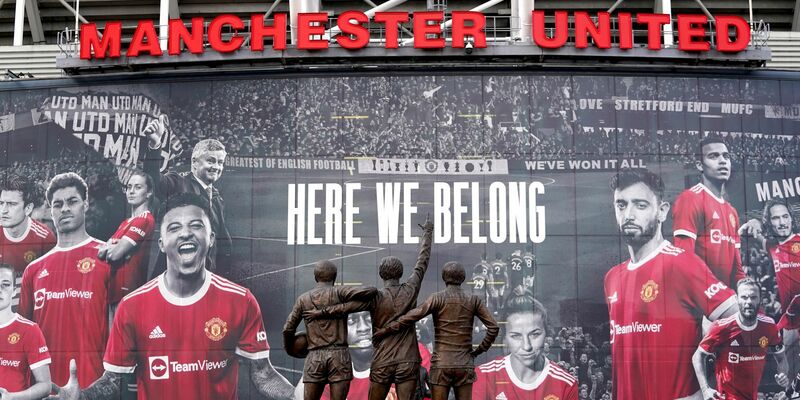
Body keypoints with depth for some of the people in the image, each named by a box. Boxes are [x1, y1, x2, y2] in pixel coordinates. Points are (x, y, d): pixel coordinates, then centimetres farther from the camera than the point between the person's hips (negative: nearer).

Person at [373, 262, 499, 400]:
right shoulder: (474, 300, 2)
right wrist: (479, 351, 5)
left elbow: (410, 317, -15)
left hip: (441, 365, -2)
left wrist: (385, 330, -5)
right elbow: (493, 327, -6)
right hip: (464, 366, 2)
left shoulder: (438, 298, -6)